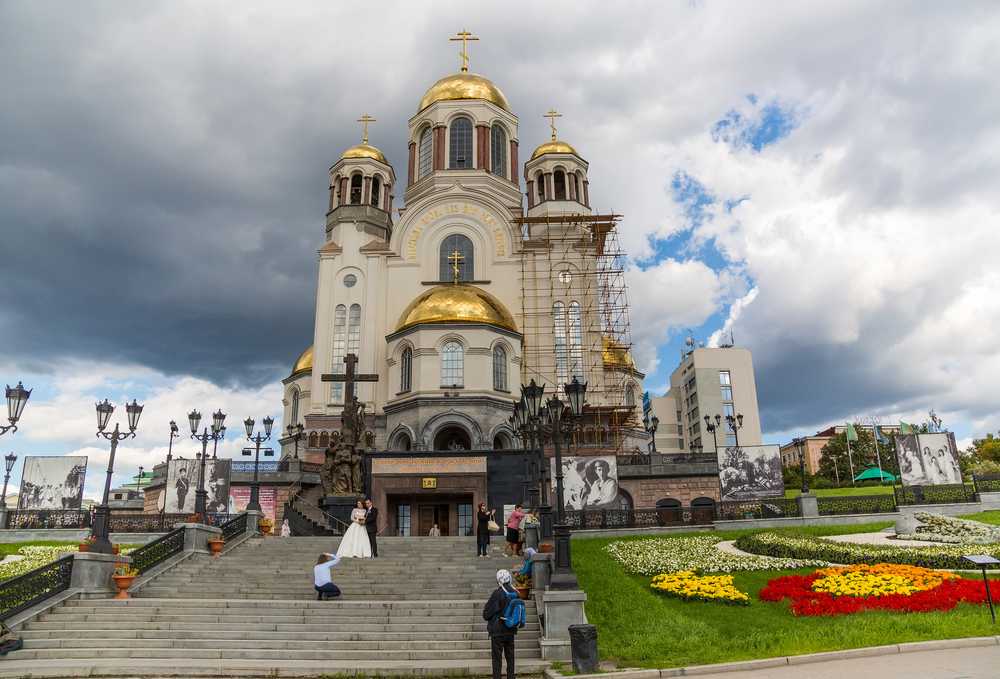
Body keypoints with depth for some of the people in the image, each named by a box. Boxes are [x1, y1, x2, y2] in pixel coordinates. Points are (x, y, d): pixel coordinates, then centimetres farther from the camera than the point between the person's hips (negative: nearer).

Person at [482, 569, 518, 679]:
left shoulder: (497, 594, -17)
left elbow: (486, 614, -12)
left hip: (497, 631, -5)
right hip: (511, 631, 5)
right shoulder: (515, 594, 0)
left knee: (497, 658, 3)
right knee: (510, 657, 15)